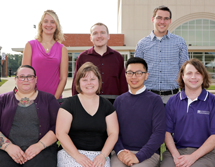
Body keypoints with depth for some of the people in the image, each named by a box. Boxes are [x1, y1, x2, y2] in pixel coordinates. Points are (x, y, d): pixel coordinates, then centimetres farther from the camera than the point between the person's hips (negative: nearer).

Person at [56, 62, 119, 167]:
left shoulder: (106, 105, 10)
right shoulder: (69, 104, 3)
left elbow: (113, 133, 6)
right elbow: (61, 133, -3)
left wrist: (103, 155, -9)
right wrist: (77, 155, -13)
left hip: (99, 155, 2)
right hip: (71, 154, -2)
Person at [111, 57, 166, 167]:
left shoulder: (155, 100, 1)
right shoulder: (119, 101, 12)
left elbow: (159, 133, -6)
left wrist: (138, 157, -15)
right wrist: (119, 151, -9)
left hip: (148, 154, -2)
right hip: (122, 152, 2)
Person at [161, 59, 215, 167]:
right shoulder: (172, 101, 11)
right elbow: (167, 131, 7)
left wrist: (193, 157, -12)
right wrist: (176, 155, -9)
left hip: (204, 153, -1)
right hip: (176, 150, 2)